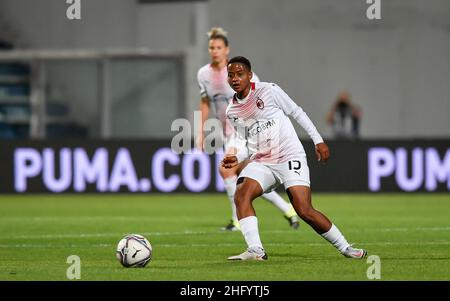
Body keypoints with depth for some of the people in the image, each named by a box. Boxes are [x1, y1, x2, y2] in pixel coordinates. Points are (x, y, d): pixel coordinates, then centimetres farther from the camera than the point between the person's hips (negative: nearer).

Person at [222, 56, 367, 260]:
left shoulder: (268, 91, -5)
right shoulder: (232, 111, 10)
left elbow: (297, 112, 3)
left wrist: (318, 141, 0)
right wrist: (237, 158, 2)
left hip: (289, 157, -5)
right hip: (261, 163, 5)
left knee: (304, 211, -15)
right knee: (241, 195, -24)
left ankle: (345, 248, 2)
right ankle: (255, 250, -27)